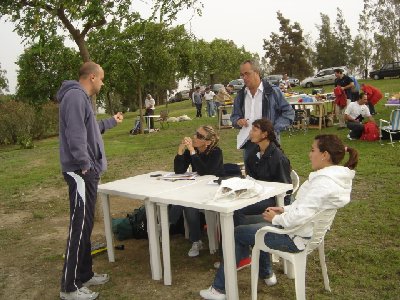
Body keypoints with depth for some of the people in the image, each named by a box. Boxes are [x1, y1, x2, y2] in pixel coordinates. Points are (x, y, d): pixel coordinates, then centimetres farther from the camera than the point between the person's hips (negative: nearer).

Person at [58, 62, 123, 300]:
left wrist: (112, 121, 43)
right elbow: (75, 133, -25)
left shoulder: (82, 97, 19)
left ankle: (84, 275, 27)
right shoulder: (75, 96, -14)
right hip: (81, 173, -11)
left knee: (86, 226, 15)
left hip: (87, 172, 11)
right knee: (79, 227, -6)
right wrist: (84, 164, -23)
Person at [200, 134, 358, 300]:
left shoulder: (323, 181, -29)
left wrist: (276, 219, -15)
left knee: (237, 233, 3)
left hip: (296, 237, -10)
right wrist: (284, 209, 6)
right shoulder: (338, 175, 2)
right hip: (307, 230, 10)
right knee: (254, 222, 26)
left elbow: (300, 216, -32)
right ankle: (266, 274, 36)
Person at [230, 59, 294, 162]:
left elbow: (289, 113, -2)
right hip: (248, 144, 4)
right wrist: (238, 121, -5)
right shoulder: (240, 95, 10)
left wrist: (274, 130, -12)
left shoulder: (273, 92, -5)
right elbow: (234, 116, 19)